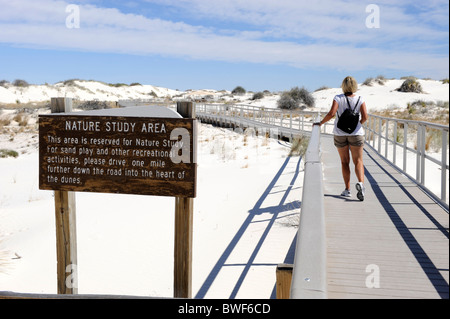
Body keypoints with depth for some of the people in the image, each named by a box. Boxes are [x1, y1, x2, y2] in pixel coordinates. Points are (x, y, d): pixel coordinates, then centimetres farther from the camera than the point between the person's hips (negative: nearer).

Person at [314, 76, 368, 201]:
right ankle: (361, 183, -23)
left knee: (344, 162, 13)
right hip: (356, 134, 0)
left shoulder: (338, 98, -7)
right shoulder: (360, 99, -4)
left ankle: (347, 190, 13)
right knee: (358, 161, 3)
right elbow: (365, 117, -13)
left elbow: (331, 113, -20)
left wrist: (321, 123, -6)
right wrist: (358, 124, 7)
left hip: (340, 134, 1)